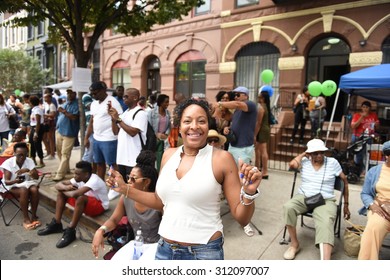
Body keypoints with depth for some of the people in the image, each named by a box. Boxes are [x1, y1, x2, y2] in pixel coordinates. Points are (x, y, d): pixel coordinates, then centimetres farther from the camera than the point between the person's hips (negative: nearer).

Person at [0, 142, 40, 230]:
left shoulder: (29, 161, -6)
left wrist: (28, 170, -31)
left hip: (26, 183, 3)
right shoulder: (8, 163, -15)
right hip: (12, 186, -3)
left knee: (34, 189, -31)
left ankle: (34, 216, -18)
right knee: (24, 191, -35)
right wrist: (15, 181, -42)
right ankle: (26, 219, -24)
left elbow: (36, 177, -12)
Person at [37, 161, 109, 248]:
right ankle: (56, 224, 1)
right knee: (60, 192, -2)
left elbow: (75, 194, -41)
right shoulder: (79, 179, -5)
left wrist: (64, 192, -19)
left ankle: (70, 231, -26)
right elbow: (58, 185, -1)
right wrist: (65, 187, -25)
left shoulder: (94, 180, -29)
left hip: (99, 205, -8)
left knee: (80, 198, -39)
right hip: (85, 203, 8)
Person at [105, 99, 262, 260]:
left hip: (204, 251, -4)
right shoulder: (168, 155, 1)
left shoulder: (222, 158, -13)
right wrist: (125, 189, 8)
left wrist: (249, 193, -28)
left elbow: (241, 218, -10)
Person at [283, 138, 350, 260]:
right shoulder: (304, 161, 5)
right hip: (303, 197, 1)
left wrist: (346, 205, 13)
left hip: (325, 201, -1)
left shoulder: (333, 162, 3)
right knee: (288, 207, -30)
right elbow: (292, 165, -16)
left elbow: (345, 181, 12)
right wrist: (303, 154, 1)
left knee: (326, 224, -31)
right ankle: (295, 244, -12)